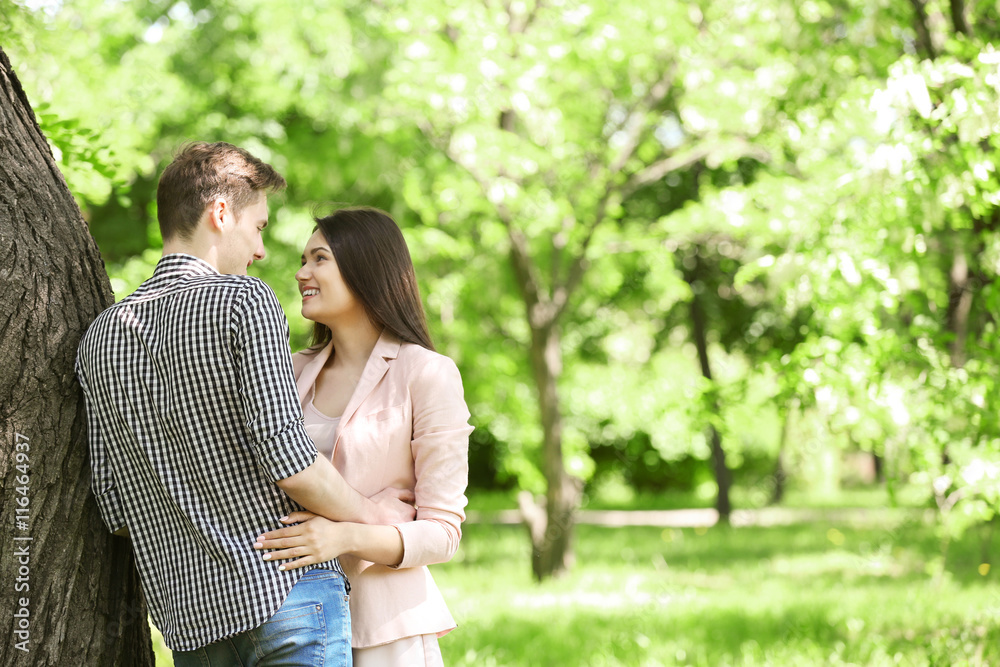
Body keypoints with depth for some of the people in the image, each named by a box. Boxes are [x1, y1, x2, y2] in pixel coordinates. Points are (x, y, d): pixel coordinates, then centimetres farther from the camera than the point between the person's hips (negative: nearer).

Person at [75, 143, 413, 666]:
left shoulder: (100, 338, 10)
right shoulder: (243, 301, -9)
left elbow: (115, 508, 9)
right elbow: (284, 452, -17)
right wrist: (370, 513, -2)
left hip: (189, 617, 6)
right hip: (286, 593, -6)